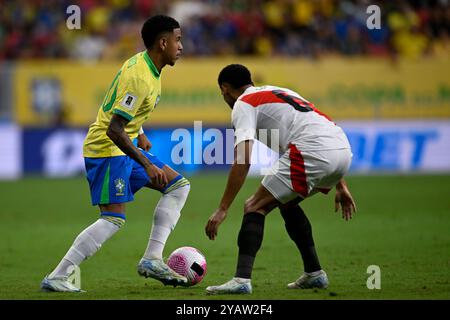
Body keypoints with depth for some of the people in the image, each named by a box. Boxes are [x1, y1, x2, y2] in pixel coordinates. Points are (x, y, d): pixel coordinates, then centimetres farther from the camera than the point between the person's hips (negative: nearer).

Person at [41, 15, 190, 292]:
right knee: (114, 219, -16)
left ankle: (152, 260, 4)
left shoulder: (144, 64, 7)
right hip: (107, 150, -10)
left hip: (125, 147, 10)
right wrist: (147, 164, -29)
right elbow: (114, 130, -29)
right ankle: (57, 278, -13)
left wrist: (139, 134, 27)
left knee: (179, 186, 8)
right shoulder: (139, 77, -24)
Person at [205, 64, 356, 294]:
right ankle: (314, 274, 29)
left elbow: (243, 161, -5)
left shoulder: (243, 104, 8)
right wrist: (340, 186, 34)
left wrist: (222, 209, -5)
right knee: (286, 203, 28)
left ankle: (242, 279, -14)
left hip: (311, 153, -8)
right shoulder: (280, 92, 34)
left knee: (255, 207, 0)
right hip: (343, 150, 8)